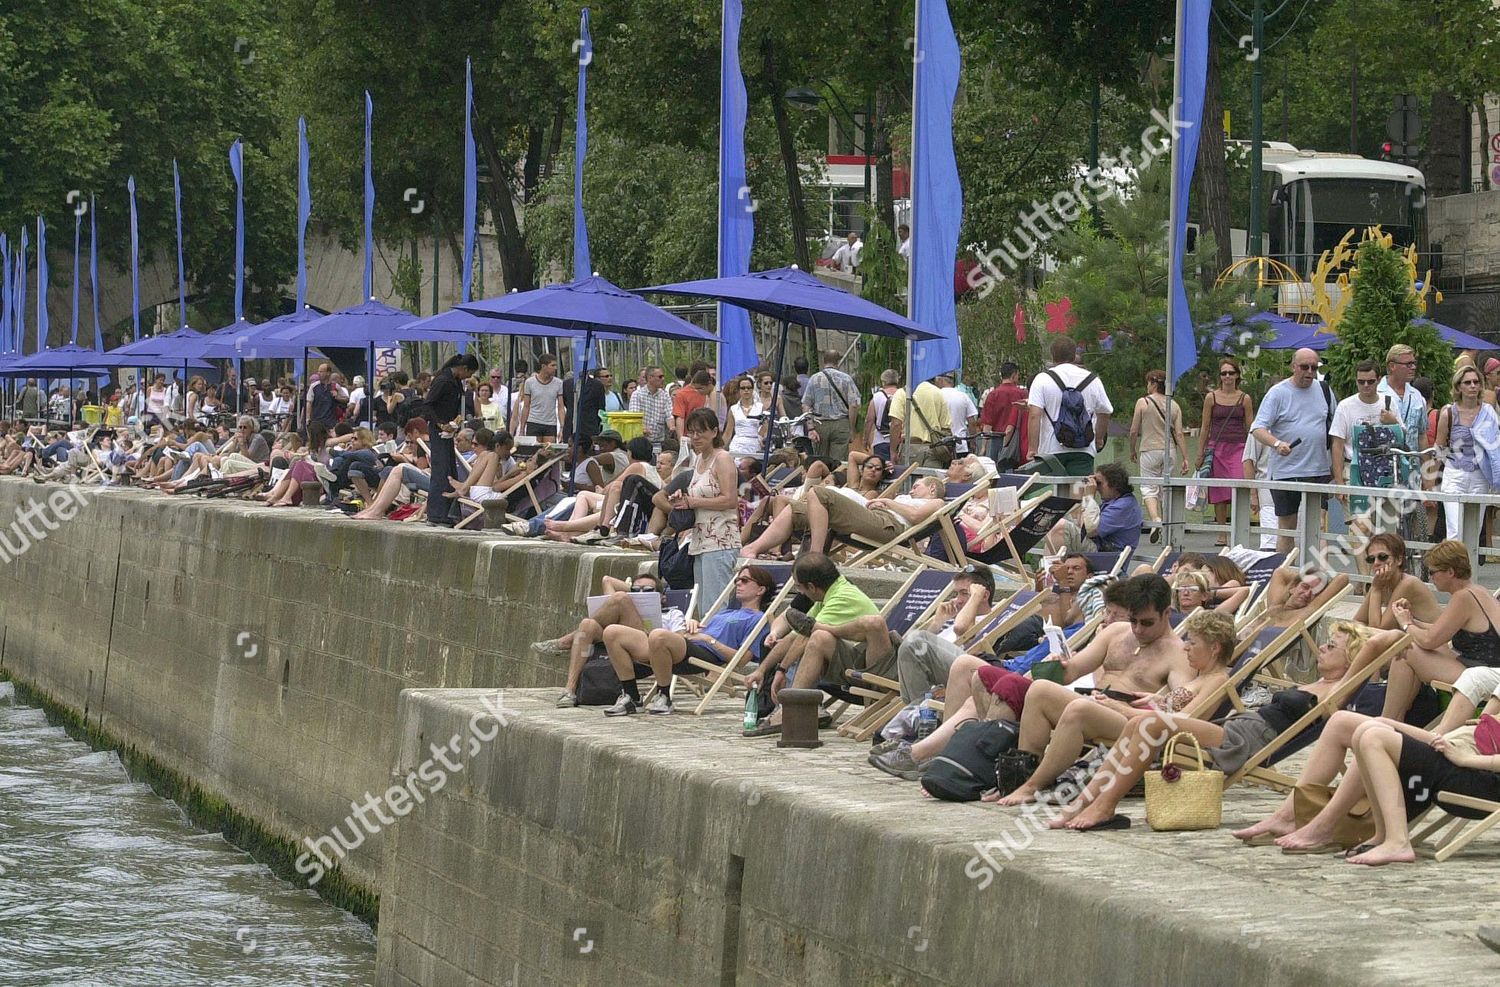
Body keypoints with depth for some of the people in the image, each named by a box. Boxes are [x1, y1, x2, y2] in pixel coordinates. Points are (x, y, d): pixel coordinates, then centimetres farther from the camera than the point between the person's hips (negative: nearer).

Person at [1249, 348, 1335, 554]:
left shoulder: (1324, 390, 11)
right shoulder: (1278, 393, -2)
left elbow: (1335, 429, 19)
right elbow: (1258, 429, -9)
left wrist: (1336, 463, 12)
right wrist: (1277, 443, -28)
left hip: (1320, 470, 3)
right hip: (1286, 472, -3)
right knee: (1287, 527, 3)